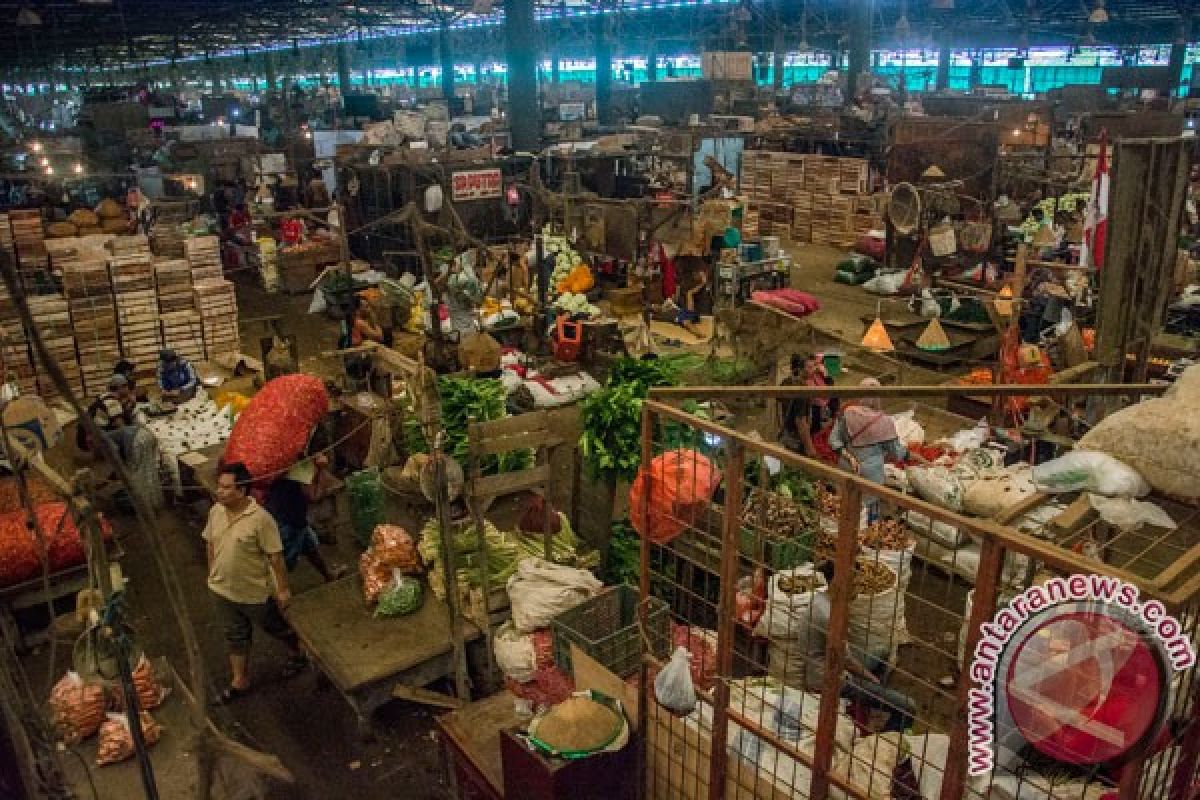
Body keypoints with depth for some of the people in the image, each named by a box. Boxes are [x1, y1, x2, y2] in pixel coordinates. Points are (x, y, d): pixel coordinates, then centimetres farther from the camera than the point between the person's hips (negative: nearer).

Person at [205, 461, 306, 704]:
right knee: (235, 636, 20)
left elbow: (275, 556, -21)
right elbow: (210, 543, 8)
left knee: (276, 627, 18)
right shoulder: (216, 511, -10)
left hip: (255, 592, -5)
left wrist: (283, 589, -15)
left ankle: (297, 652, 46)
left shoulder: (260, 518, -28)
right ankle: (240, 681, 38)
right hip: (223, 590, 5)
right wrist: (212, 574, 15)